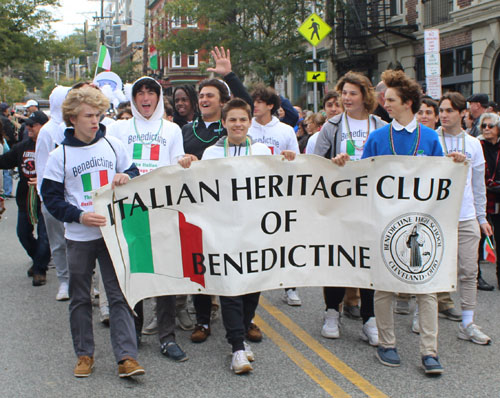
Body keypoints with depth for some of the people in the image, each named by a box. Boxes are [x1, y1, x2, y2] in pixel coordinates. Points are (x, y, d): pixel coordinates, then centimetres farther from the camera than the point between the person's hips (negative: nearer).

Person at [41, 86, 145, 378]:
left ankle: (127, 356, -1)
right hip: (79, 236, 0)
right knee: (80, 297, 9)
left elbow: (134, 173, 15)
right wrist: (79, 216, -16)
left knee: (120, 294, -2)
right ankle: (84, 354, 23)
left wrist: (126, 177, -10)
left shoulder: (113, 145, 3)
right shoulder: (60, 155, -2)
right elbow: (51, 197, -2)